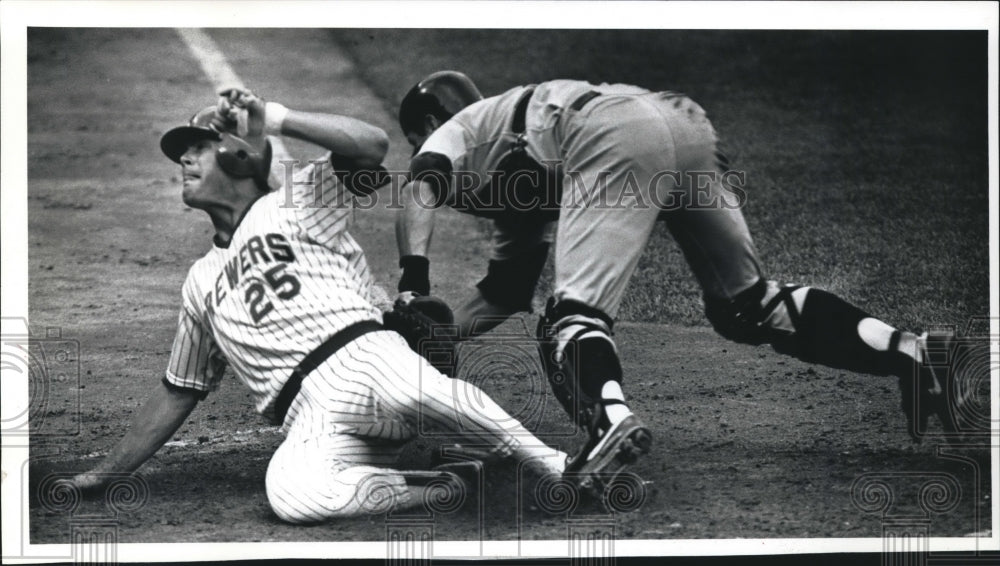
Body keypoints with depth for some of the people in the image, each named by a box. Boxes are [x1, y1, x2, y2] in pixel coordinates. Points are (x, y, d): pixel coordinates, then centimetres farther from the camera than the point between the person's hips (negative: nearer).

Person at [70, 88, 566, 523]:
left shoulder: (295, 202, 17)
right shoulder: (202, 282, 31)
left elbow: (371, 145, -3)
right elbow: (177, 392, 36)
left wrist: (272, 118, -6)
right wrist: (108, 471, 34)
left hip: (363, 357, -3)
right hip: (311, 420, 3)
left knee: (412, 383, -41)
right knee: (290, 493, -34)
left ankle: (554, 465, -26)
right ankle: (445, 487, -18)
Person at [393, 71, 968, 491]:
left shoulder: (454, 132, 25)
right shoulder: (514, 172, 44)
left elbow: (420, 191, 0)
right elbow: (506, 294, 46)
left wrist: (413, 289, -8)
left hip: (615, 137, -7)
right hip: (687, 123, 7)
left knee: (575, 310, -15)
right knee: (747, 304, 13)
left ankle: (611, 417, -45)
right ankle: (906, 349, 1)